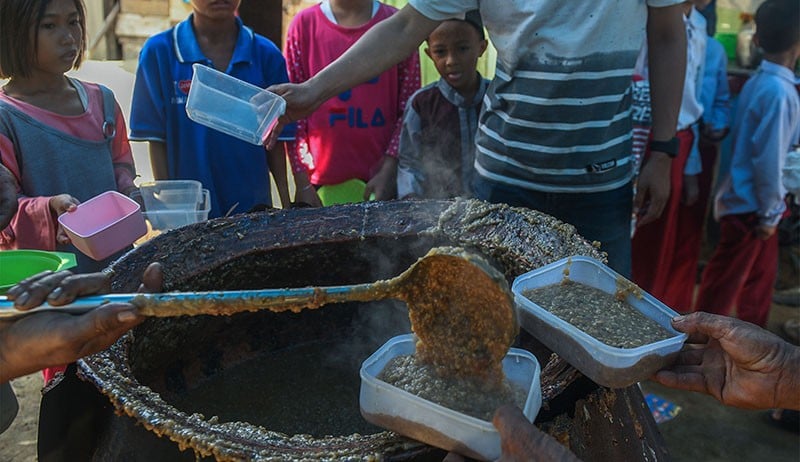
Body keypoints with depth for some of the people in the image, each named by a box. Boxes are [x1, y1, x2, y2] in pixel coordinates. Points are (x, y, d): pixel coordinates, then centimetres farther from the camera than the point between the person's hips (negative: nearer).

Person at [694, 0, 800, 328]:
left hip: (745, 198, 9)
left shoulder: (758, 81, 5)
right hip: (751, 206, -9)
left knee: (761, 275, 21)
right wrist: (770, 214, -13)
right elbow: (769, 160, -22)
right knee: (724, 284, 3)